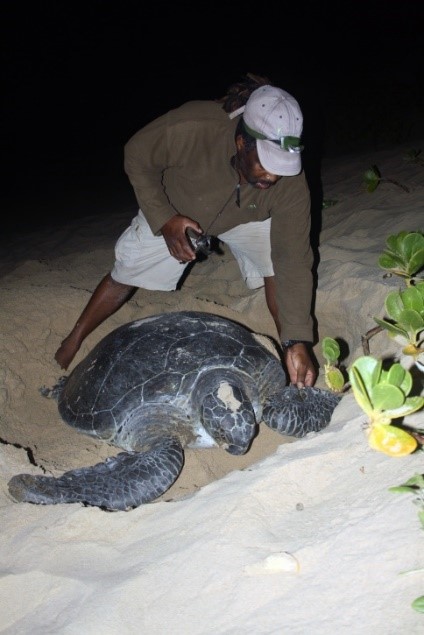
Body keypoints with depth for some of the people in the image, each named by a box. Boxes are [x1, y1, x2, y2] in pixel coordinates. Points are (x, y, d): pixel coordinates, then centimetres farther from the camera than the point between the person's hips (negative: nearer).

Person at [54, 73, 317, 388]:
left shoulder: (290, 182, -36)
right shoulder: (191, 127, -42)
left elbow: (294, 259, -34)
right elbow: (137, 156, -23)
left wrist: (297, 341, -41)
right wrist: (163, 219, -34)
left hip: (246, 217, 1)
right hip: (176, 208, -1)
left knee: (278, 263, -22)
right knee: (125, 274, 0)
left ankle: (289, 352, -7)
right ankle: (73, 341, 20)